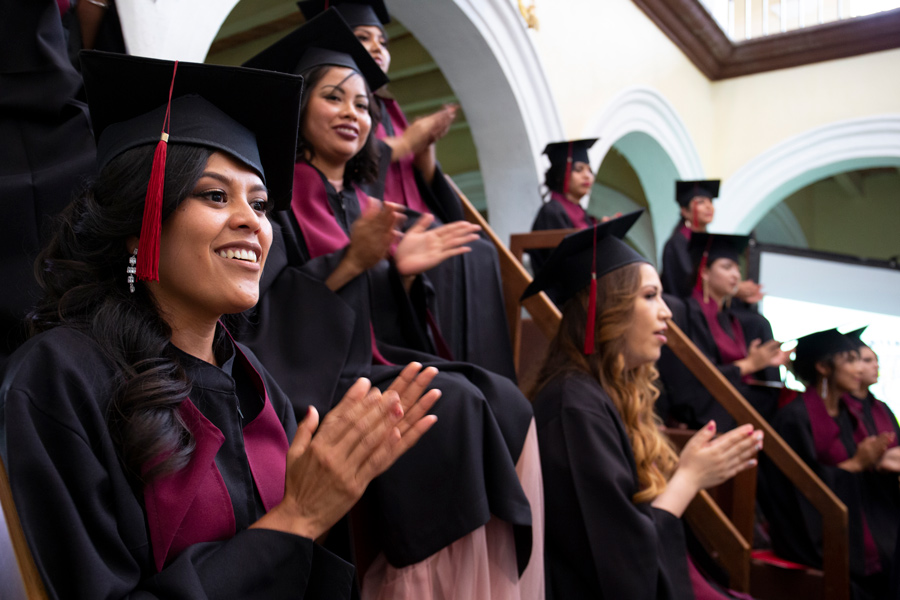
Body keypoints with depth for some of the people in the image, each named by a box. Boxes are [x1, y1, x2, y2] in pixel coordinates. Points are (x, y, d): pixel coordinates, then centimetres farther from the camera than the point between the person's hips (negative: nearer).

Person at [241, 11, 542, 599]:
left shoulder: (361, 204, 17)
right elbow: (262, 313, -13)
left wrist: (400, 271, -3)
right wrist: (351, 261, -21)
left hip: (371, 367, 7)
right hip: (308, 378, -7)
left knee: (503, 400, -14)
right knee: (453, 404, -28)